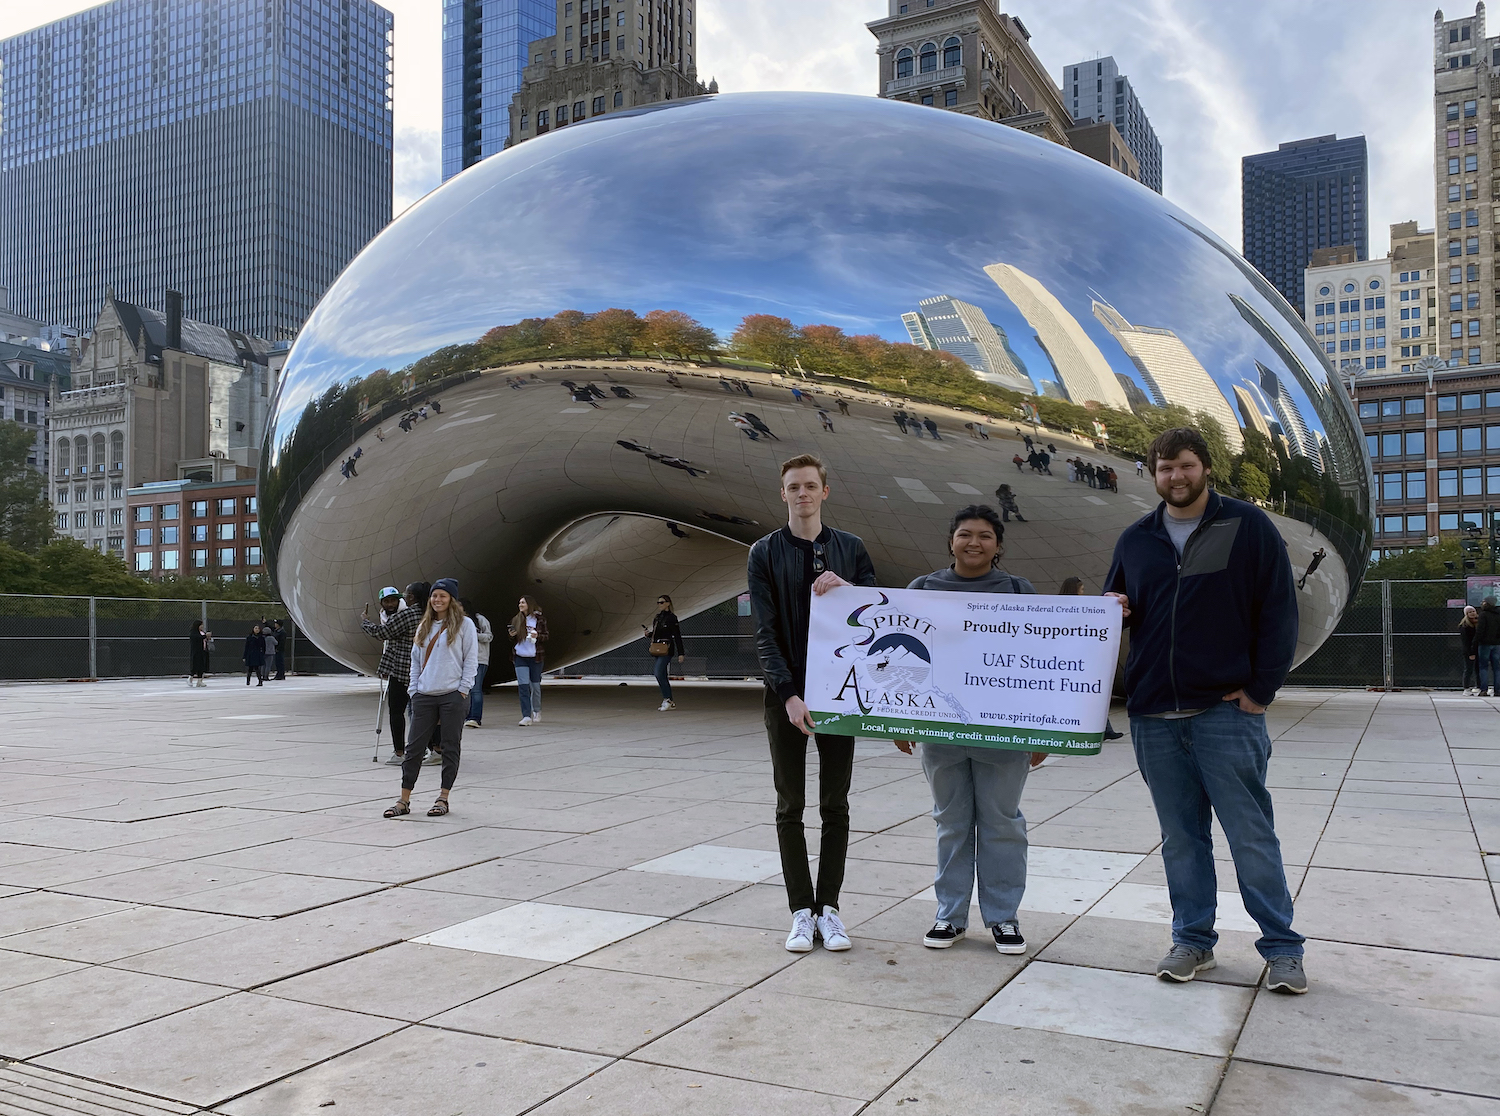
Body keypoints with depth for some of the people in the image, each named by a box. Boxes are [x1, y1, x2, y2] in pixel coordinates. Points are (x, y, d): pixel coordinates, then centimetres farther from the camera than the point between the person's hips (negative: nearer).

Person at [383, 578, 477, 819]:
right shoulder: (424, 627, 15)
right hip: (424, 697, 4)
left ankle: (443, 799, 12)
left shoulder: (464, 624, 0)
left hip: (452, 696, -4)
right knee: (415, 747, 3)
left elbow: (471, 660, -2)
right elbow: (415, 661, 17)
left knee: (450, 747, 2)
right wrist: (414, 690, 8)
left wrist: (462, 691, -7)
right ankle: (404, 800, 8)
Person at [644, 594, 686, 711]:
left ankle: (667, 700, -10)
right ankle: (670, 702, 13)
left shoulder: (671, 617, -6)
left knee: (658, 673, -17)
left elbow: (677, 636, -8)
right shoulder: (657, 618, 16)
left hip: (666, 649, -8)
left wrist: (681, 653, -10)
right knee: (662, 676, 7)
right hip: (657, 650, 8)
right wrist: (648, 633, 1)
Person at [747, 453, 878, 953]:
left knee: (835, 806, 6)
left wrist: (846, 587, -16)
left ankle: (829, 907, 17)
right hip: (786, 695, -1)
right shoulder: (765, 552, 1)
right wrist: (788, 694, -17)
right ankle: (802, 911, 14)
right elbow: (765, 632, -6)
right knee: (791, 806, 5)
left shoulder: (851, 548, 6)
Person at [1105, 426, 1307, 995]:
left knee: (1252, 835, 0)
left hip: (1226, 709, -4)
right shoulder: (1134, 540, 12)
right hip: (1153, 714, 4)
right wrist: (1113, 611, -2)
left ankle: (1282, 948, 13)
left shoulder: (1247, 526, 0)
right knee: (1180, 836, 11)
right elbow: (1114, 607, 22)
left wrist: (1261, 688, -8)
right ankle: (1193, 941, 22)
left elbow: (1279, 612, -2)